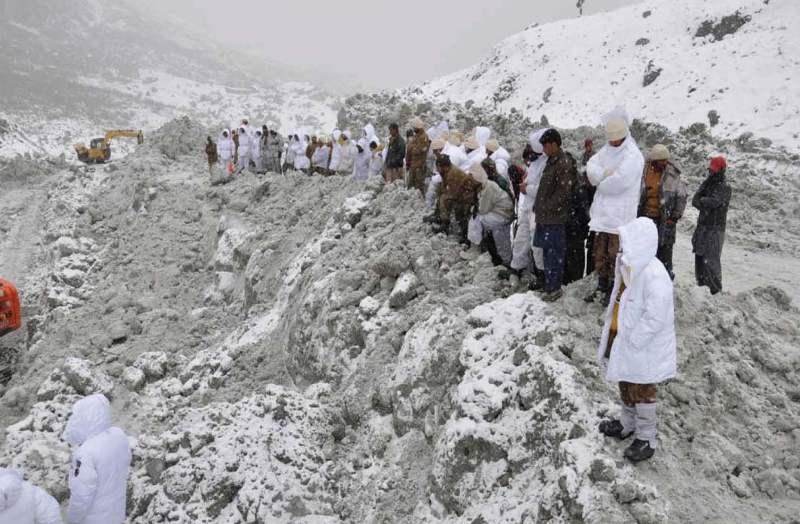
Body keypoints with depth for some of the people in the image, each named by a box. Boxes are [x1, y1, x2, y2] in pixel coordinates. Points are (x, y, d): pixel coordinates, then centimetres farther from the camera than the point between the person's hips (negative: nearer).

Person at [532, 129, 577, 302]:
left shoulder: (564, 163, -14)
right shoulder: (551, 161, 15)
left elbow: (563, 192, -19)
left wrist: (546, 207, -15)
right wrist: (538, 206, 16)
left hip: (555, 217, -9)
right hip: (545, 216, 9)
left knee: (554, 253, -4)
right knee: (548, 251, 15)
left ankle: (554, 288, 3)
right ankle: (550, 284, 25)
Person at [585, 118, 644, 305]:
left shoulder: (633, 156, -12)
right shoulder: (607, 150, 12)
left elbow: (618, 182, -23)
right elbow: (591, 168, 1)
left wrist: (600, 181, -6)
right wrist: (607, 172, -16)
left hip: (620, 214, -7)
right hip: (602, 211, 7)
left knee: (615, 254, 0)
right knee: (600, 251, 14)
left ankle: (614, 288, 11)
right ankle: (602, 285, 26)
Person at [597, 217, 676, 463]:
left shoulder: (654, 275, -30)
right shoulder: (630, 267, 0)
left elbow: (655, 318, -30)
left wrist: (633, 340, -23)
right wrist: (611, 330, 13)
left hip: (644, 348, -9)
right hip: (625, 338, 9)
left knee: (641, 392, 8)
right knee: (626, 385, 24)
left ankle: (647, 438, 26)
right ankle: (627, 424, 45)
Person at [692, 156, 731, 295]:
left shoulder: (725, 187, -10)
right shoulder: (707, 184, 12)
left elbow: (714, 202, -24)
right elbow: (695, 201, 2)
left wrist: (702, 200, -6)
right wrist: (706, 205, -15)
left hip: (715, 228, -7)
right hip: (702, 226, 7)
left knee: (711, 259, -9)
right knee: (699, 256, 13)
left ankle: (716, 288, -1)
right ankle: (701, 284, 26)